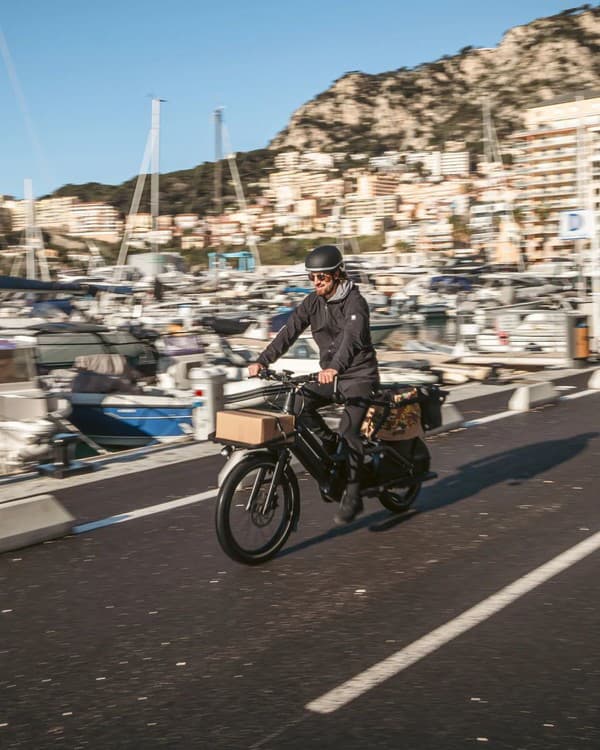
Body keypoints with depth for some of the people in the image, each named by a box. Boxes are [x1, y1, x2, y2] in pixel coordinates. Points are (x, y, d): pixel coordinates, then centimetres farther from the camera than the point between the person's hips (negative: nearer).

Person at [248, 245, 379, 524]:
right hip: (329, 375, 6)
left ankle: (352, 496, -8)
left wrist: (335, 367, -54)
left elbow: (352, 336, -36)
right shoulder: (313, 301, 2)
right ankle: (331, 447, 3)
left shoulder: (355, 302, -17)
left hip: (359, 374, -6)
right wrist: (262, 360, -20)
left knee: (348, 430, -20)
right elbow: (289, 331, -7)